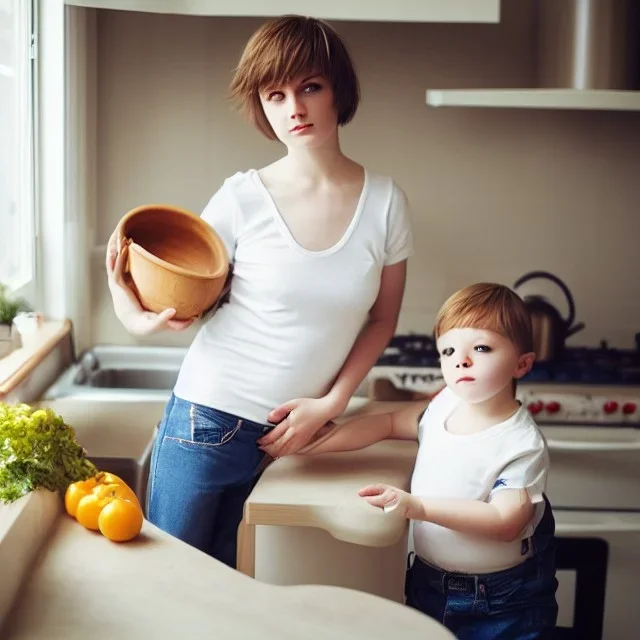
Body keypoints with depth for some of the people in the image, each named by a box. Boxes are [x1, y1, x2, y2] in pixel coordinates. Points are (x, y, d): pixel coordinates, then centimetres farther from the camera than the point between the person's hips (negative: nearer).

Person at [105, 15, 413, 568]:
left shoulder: (384, 202, -3)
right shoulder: (243, 199, -7)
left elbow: (382, 320, 6)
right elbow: (182, 302, -3)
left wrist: (329, 405, -4)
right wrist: (135, 313, -25)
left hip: (291, 433, 1)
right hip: (209, 419, -1)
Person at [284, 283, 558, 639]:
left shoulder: (522, 444, -22)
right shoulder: (444, 405, -4)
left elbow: (506, 521, -30)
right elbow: (387, 424, 10)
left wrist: (418, 506, -35)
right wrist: (311, 444, 1)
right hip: (428, 586, 6)